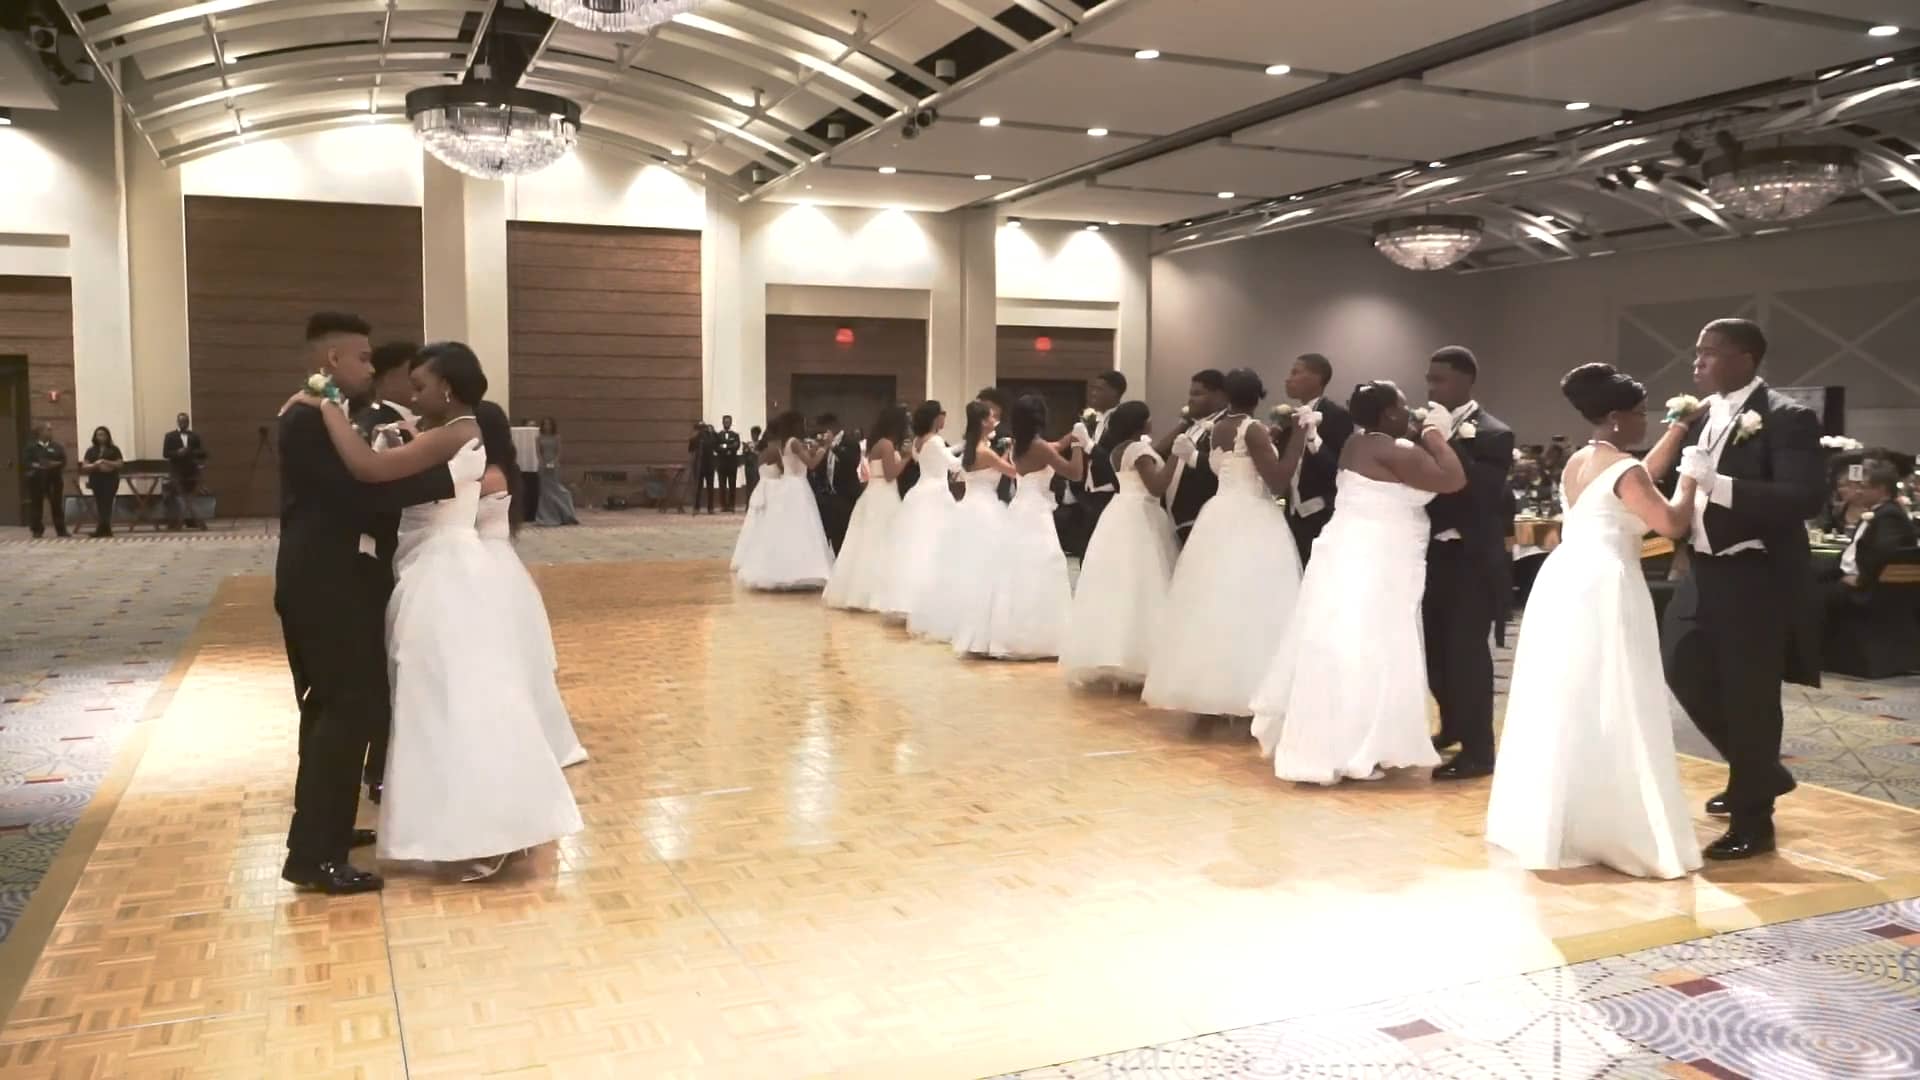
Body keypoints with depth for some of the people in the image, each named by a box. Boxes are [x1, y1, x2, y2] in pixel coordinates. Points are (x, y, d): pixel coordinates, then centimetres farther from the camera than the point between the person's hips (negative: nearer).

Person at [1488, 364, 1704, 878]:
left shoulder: (1577, 461, 14)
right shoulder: (1624, 469, -11)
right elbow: (1673, 523, -12)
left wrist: (1674, 437, 27)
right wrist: (1691, 474, 3)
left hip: (1564, 582, 9)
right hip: (1603, 589, -9)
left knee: (1562, 703, 13)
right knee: (1606, 711, -3)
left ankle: (1552, 821, 21)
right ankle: (1615, 829, 2)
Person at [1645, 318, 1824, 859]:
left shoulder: (1788, 418, -14)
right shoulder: (1703, 415, 8)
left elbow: (1804, 498, -24)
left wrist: (1717, 483, -31)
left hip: (1758, 579, -8)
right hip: (1705, 573, 8)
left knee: (1749, 697, 1)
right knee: (1684, 669, 14)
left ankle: (1752, 820, 17)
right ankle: (1761, 773, 36)